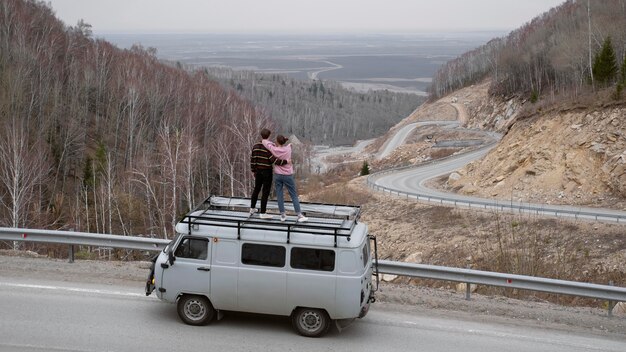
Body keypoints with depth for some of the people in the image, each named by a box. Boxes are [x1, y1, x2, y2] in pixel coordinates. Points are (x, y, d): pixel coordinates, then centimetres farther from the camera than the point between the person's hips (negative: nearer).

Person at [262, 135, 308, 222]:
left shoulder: (274, 150, -10)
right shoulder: (288, 148, -10)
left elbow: (264, 141, 2)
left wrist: (266, 141, 20)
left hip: (278, 175, 0)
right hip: (288, 176, 0)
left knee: (279, 195, 9)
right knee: (294, 195, 6)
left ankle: (282, 215, 10)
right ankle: (300, 215, 4)